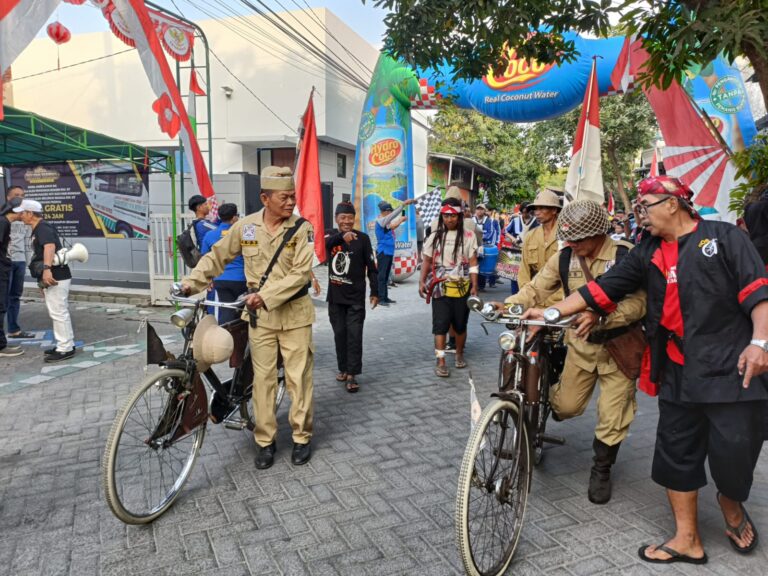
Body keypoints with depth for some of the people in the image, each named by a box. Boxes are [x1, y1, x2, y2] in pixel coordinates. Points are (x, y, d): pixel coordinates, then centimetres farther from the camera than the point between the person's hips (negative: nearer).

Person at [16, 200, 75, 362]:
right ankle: (66, 345, 24)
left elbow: (50, 246, -34)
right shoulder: (38, 230, 21)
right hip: (55, 277, 11)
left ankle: (65, 349, -1)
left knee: (58, 313, -6)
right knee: (60, 313, 16)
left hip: (56, 277, -11)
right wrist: (43, 281, 28)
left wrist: (46, 269, -48)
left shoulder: (43, 228, -13)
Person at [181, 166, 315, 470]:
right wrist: (192, 281, -3)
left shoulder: (302, 228, -9)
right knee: (263, 378, 7)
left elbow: (300, 274, -16)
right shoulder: (245, 226, -1)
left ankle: (302, 437, 21)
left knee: (299, 377, 5)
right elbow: (216, 257, 9)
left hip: (294, 312, -2)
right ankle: (265, 440, 20)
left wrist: (265, 294, -24)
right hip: (259, 314, 2)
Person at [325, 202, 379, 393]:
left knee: (354, 335, -5)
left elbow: (371, 266, -1)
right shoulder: (331, 236, 2)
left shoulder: (362, 238, -4)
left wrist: (375, 292, -4)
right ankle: (343, 368, 25)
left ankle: (351, 375, -1)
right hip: (335, 297, 3)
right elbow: (325, 243, -24)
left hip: (356, 297, -3)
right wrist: (342, 236, -44)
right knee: (339, 334, 11)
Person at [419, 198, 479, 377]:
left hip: (462, 287, 0)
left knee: (460, 324, 10)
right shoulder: (435, 236, 6)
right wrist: (422, 281, -3)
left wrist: (474, 286, -6)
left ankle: (459, 354, 31)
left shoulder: (468, 236, 2)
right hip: (440, 287, 0)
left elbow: (473, 263, 0)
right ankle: (440, 361, -2)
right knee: (440, 324, -5)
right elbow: (427, 261, 8)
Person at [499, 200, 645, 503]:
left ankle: (601, 470, 30)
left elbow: (638, 301, -27)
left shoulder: (626, 256, -19)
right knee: (567, 406, 9)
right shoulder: (564, 257, -7)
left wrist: (600, 316, -43)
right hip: (581, 344, 3)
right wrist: (508, 305, -23)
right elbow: (536, 289, -5)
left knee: (612, 418, 6)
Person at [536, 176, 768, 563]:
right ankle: (686, 540, 25)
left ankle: (732, 505, 34)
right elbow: (603, 288, 5)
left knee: (734, 453, -1)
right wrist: (551, 312, -1)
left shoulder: (723, 237, 0)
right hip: (679, 373, 5)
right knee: (677, 454, 9)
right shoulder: (648, 254, 11)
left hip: (733, 368, -4)